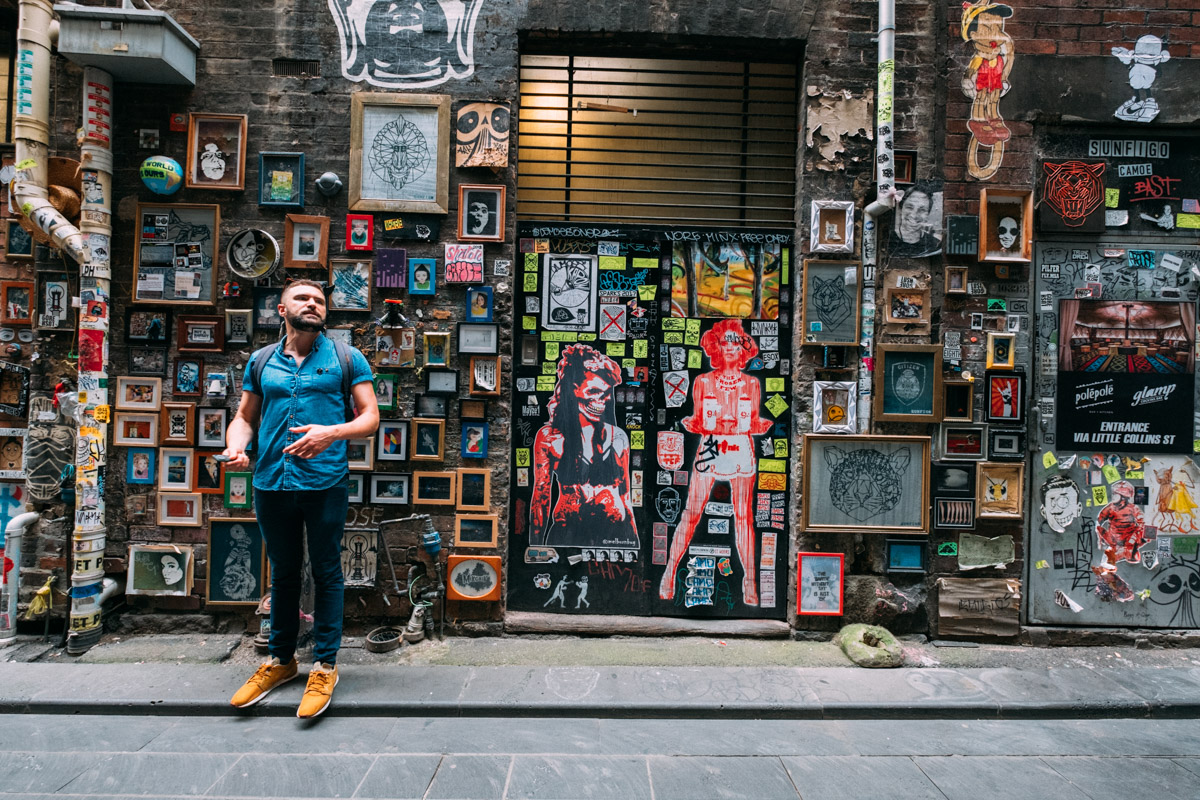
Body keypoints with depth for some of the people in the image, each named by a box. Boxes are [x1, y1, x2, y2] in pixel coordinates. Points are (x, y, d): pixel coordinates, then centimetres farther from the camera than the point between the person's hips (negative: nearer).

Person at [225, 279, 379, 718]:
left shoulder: (346, 359, 4)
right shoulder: (261, 361, 13)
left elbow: (370, 417, 0)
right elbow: (244, 417, 17)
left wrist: (332, 432, -18)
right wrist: (235, 447, -4)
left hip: (325, 483, -3)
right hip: (271, 483, 3)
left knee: (326, 574, 5)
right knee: (283, 574, 16)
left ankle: (325, 666, 19)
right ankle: (280, 660, 32)